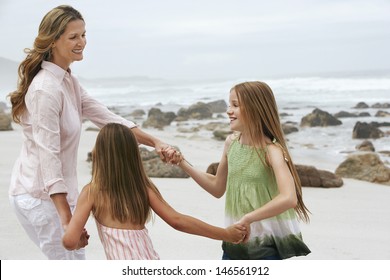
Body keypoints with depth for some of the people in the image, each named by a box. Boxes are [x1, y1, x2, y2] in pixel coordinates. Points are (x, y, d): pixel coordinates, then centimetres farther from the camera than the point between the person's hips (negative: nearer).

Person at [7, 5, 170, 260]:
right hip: (40, 195, -10)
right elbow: (48, 156, -26)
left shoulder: (68, 81, 9)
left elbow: (105, 117, 8)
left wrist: (154, 141, -3)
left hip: (57, 192, 10)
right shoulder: (46, 89, -22)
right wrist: (67, 219, -29)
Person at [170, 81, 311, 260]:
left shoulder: (271, 151, -18)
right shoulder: (231, 143, 1)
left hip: (267, 244, -6)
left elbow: (289, 198, -33)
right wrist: (182, 163, 6)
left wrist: (247, 218, -33)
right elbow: (217, 188, 14)